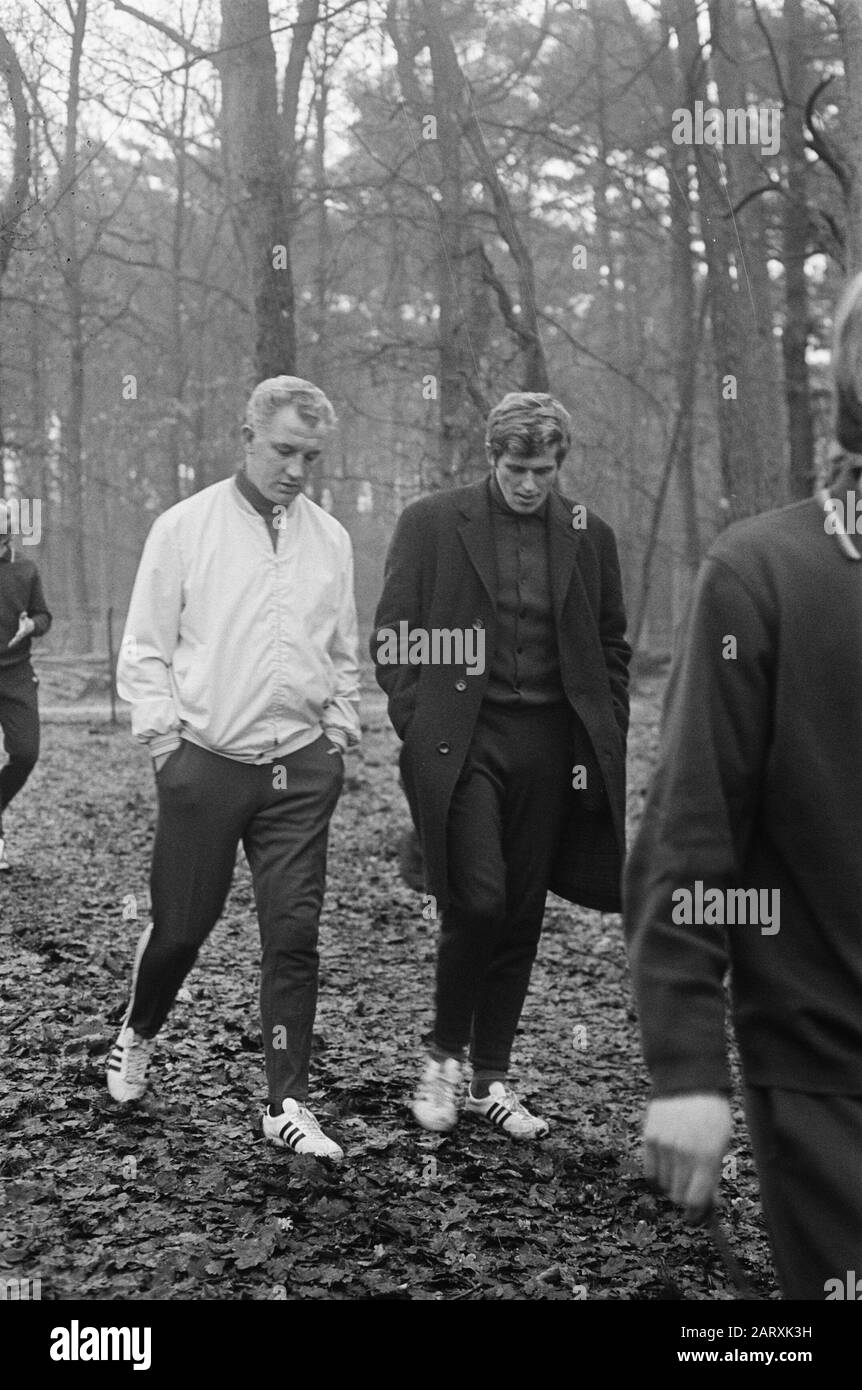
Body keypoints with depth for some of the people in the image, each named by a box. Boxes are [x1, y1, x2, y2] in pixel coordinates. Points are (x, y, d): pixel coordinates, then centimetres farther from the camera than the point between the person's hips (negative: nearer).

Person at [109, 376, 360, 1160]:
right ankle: (137, 1036, 37)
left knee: (295, 935, 0)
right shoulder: (186, 527, -2)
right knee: (181, 923, 8)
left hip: (302, 766, 2)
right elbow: (145, 650, 0)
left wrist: (340, 735, 7)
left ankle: (289, 1104, 9)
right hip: (206, 762, -2)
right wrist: (165, 739, -6)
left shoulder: (330, 538, 8)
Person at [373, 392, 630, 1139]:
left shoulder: (588, 536, 9)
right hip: (462, 740, -3)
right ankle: (444, 1058, 11)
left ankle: (493, 1080, 21)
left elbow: (611, 649, 15)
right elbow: (393, 638, 2)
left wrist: (603, 743, 6)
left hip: (550, 746, 3)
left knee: (521, 918, 7)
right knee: (476, 904, -13)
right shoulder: (430, 523, 1)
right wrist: (419, 731, -5)